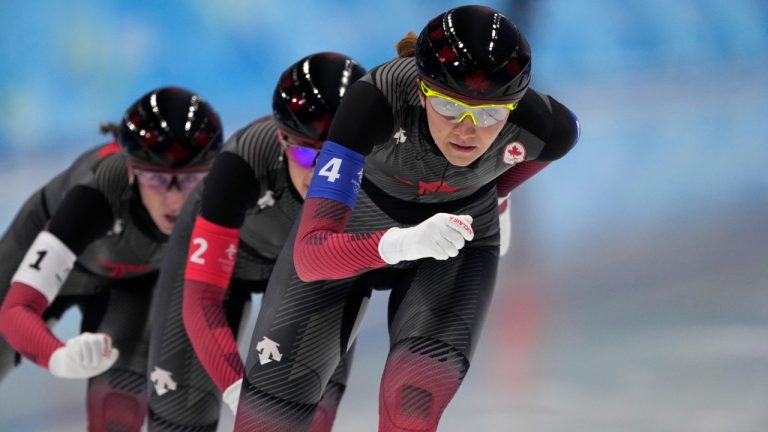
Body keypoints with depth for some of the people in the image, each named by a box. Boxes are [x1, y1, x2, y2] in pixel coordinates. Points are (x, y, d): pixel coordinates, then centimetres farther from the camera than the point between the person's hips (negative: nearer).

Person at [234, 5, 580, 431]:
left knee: (416, 396, -26)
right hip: (348, 233, -1)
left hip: (457, 243, 1)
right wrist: (403, 243, -60)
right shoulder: (377, 100, -38)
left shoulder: (540, 127, -30)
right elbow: (310, 255, -43)